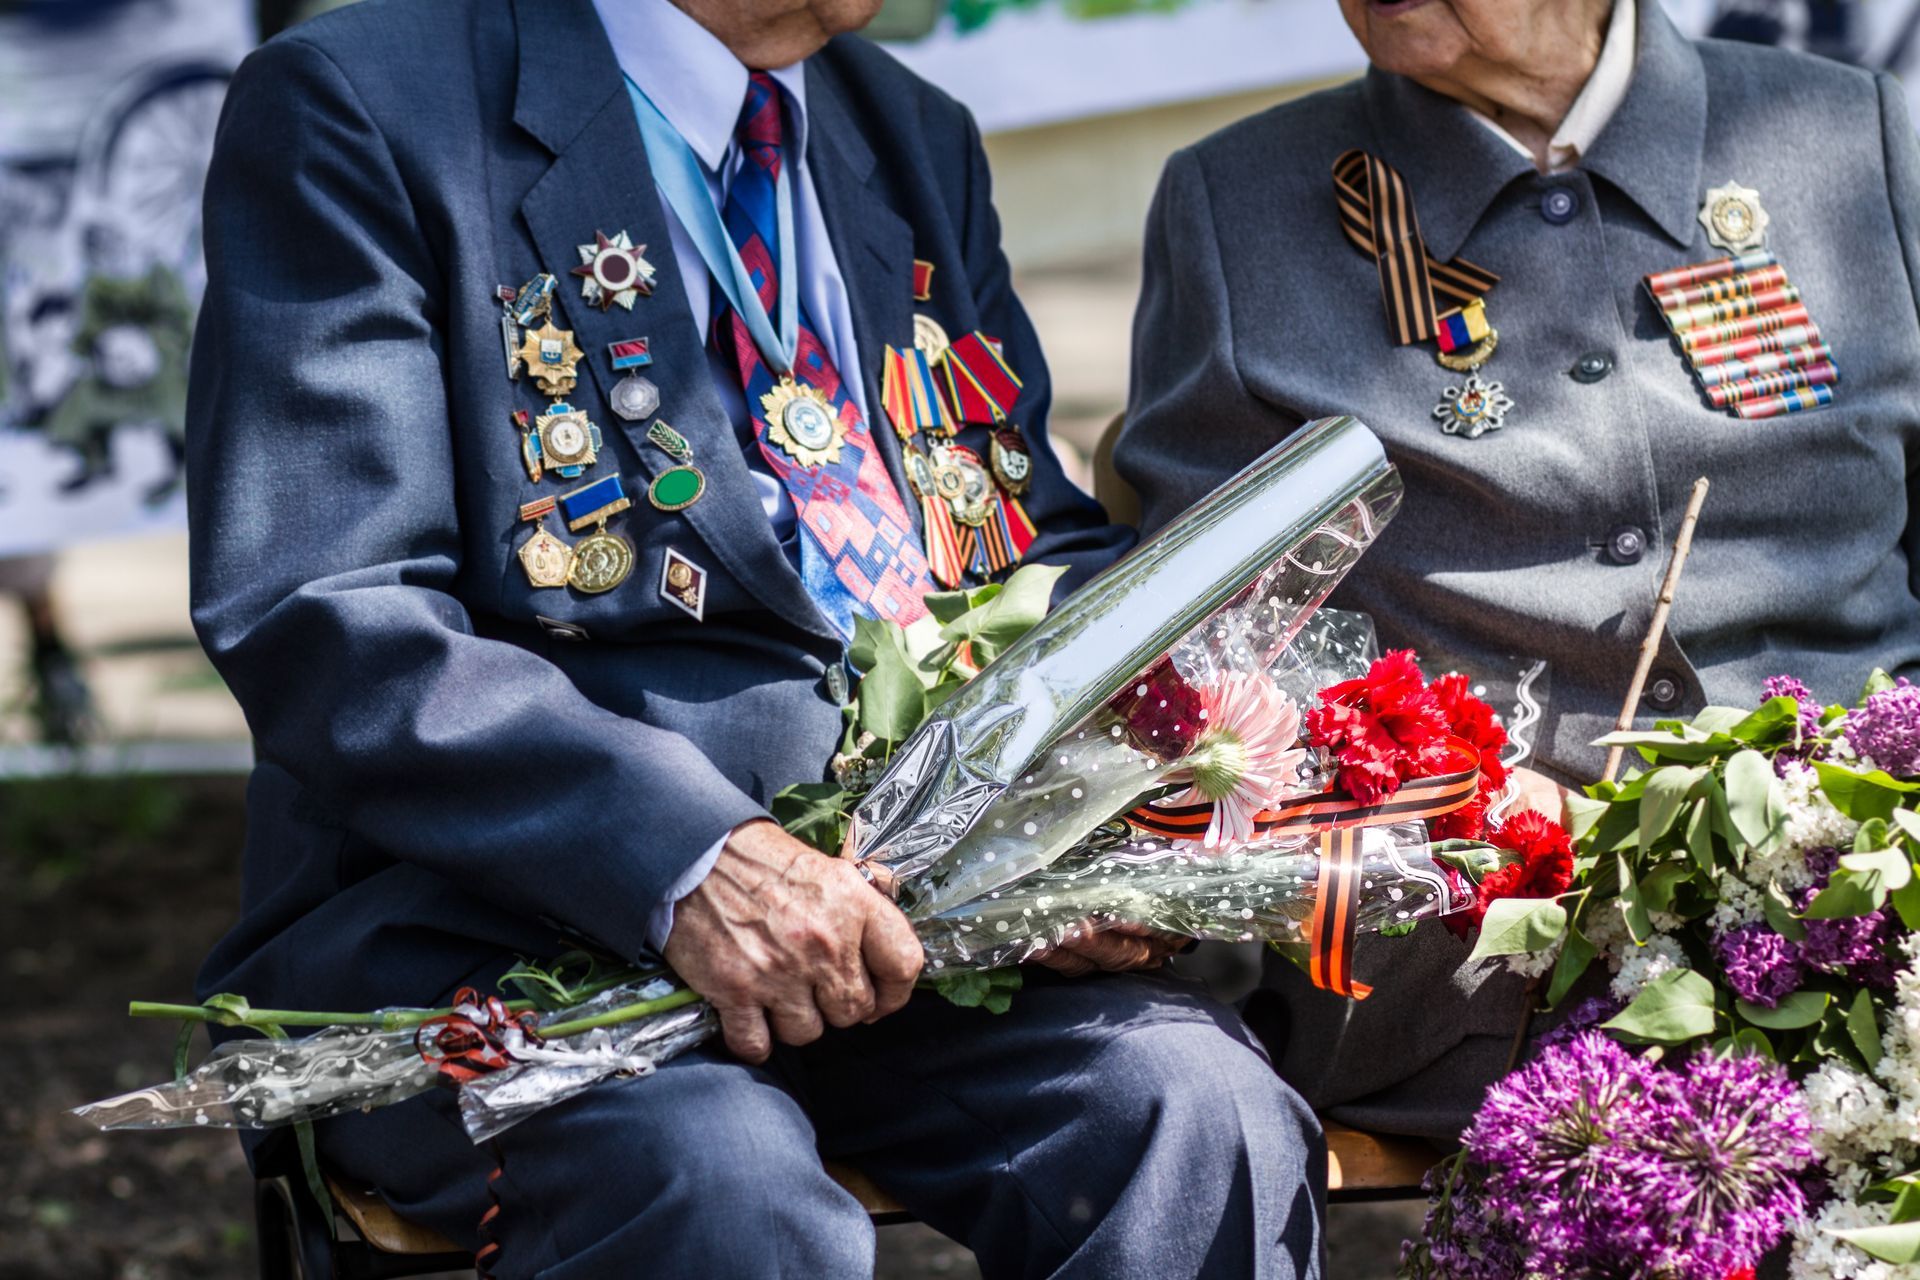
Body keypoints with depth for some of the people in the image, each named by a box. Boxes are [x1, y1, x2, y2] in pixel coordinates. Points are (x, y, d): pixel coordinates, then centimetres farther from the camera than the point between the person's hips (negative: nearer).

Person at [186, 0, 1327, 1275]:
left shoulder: (921, 141, 20)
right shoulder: (361, 105, -2)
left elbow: (1046, 546, 20)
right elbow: (320, 628, -13)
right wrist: (686, 859, -26)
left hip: (889, 900, 5)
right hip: (497, 909, -4)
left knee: (1204, 1116, -25)